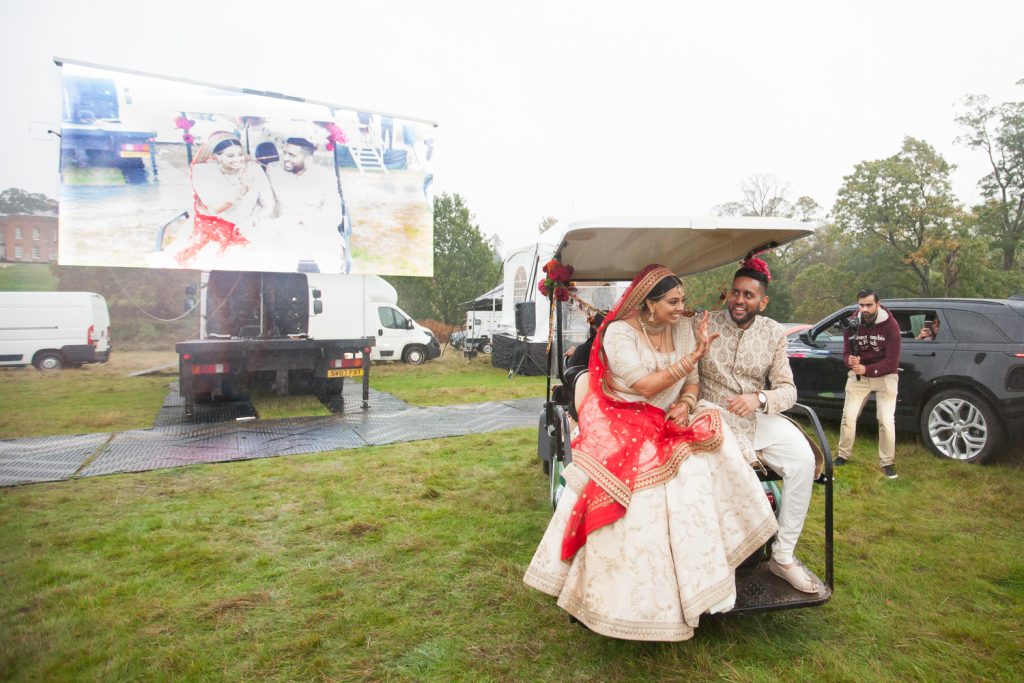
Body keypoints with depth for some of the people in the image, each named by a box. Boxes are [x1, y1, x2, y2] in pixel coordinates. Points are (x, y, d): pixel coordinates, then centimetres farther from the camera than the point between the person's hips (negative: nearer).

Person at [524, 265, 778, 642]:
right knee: (637, 490, -26)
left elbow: (692, 382, 11)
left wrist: (685, 405, -11)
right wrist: (693, 357, -19)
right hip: (623, 424, -5)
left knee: (693, 470, -22)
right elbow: (643, 386, -18)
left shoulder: (684, 331, 9)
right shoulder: (619, 332, -10)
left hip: (667, 425, 6)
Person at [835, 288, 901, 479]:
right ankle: (843, 455, 21)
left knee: (886, 421, -8)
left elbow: (892, 361, -18)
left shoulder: (890, 324, -16)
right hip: (858, 375, 3)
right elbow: (846, 353, -4)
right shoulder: (852, 323, -7)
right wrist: (850, 361, -28)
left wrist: (867, 369, -31)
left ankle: (887, 463, 7)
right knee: (848, 416, 4)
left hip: (884, 376, -3)